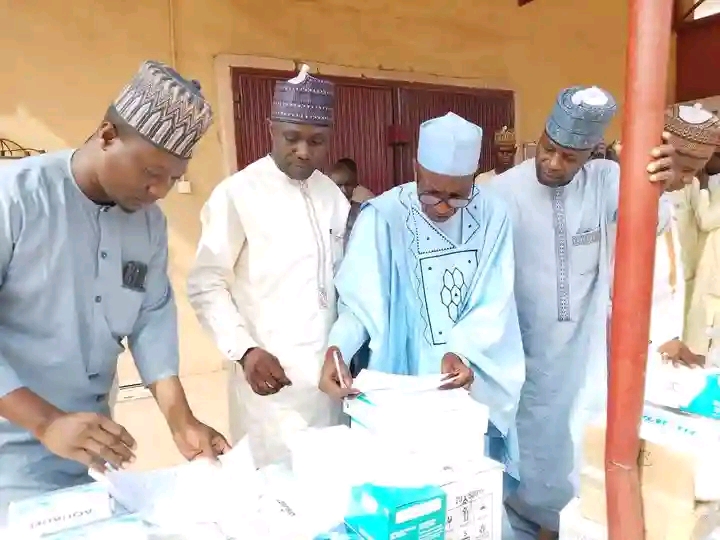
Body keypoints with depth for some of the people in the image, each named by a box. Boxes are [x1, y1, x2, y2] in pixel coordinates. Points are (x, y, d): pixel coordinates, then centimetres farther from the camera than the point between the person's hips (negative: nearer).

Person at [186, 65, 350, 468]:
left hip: (328, 371, 5)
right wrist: (244, 350, -18)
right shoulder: (238, 194, -8)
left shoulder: (333, 195, 9)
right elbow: (206, 286, -7)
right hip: (272, 373, -5)